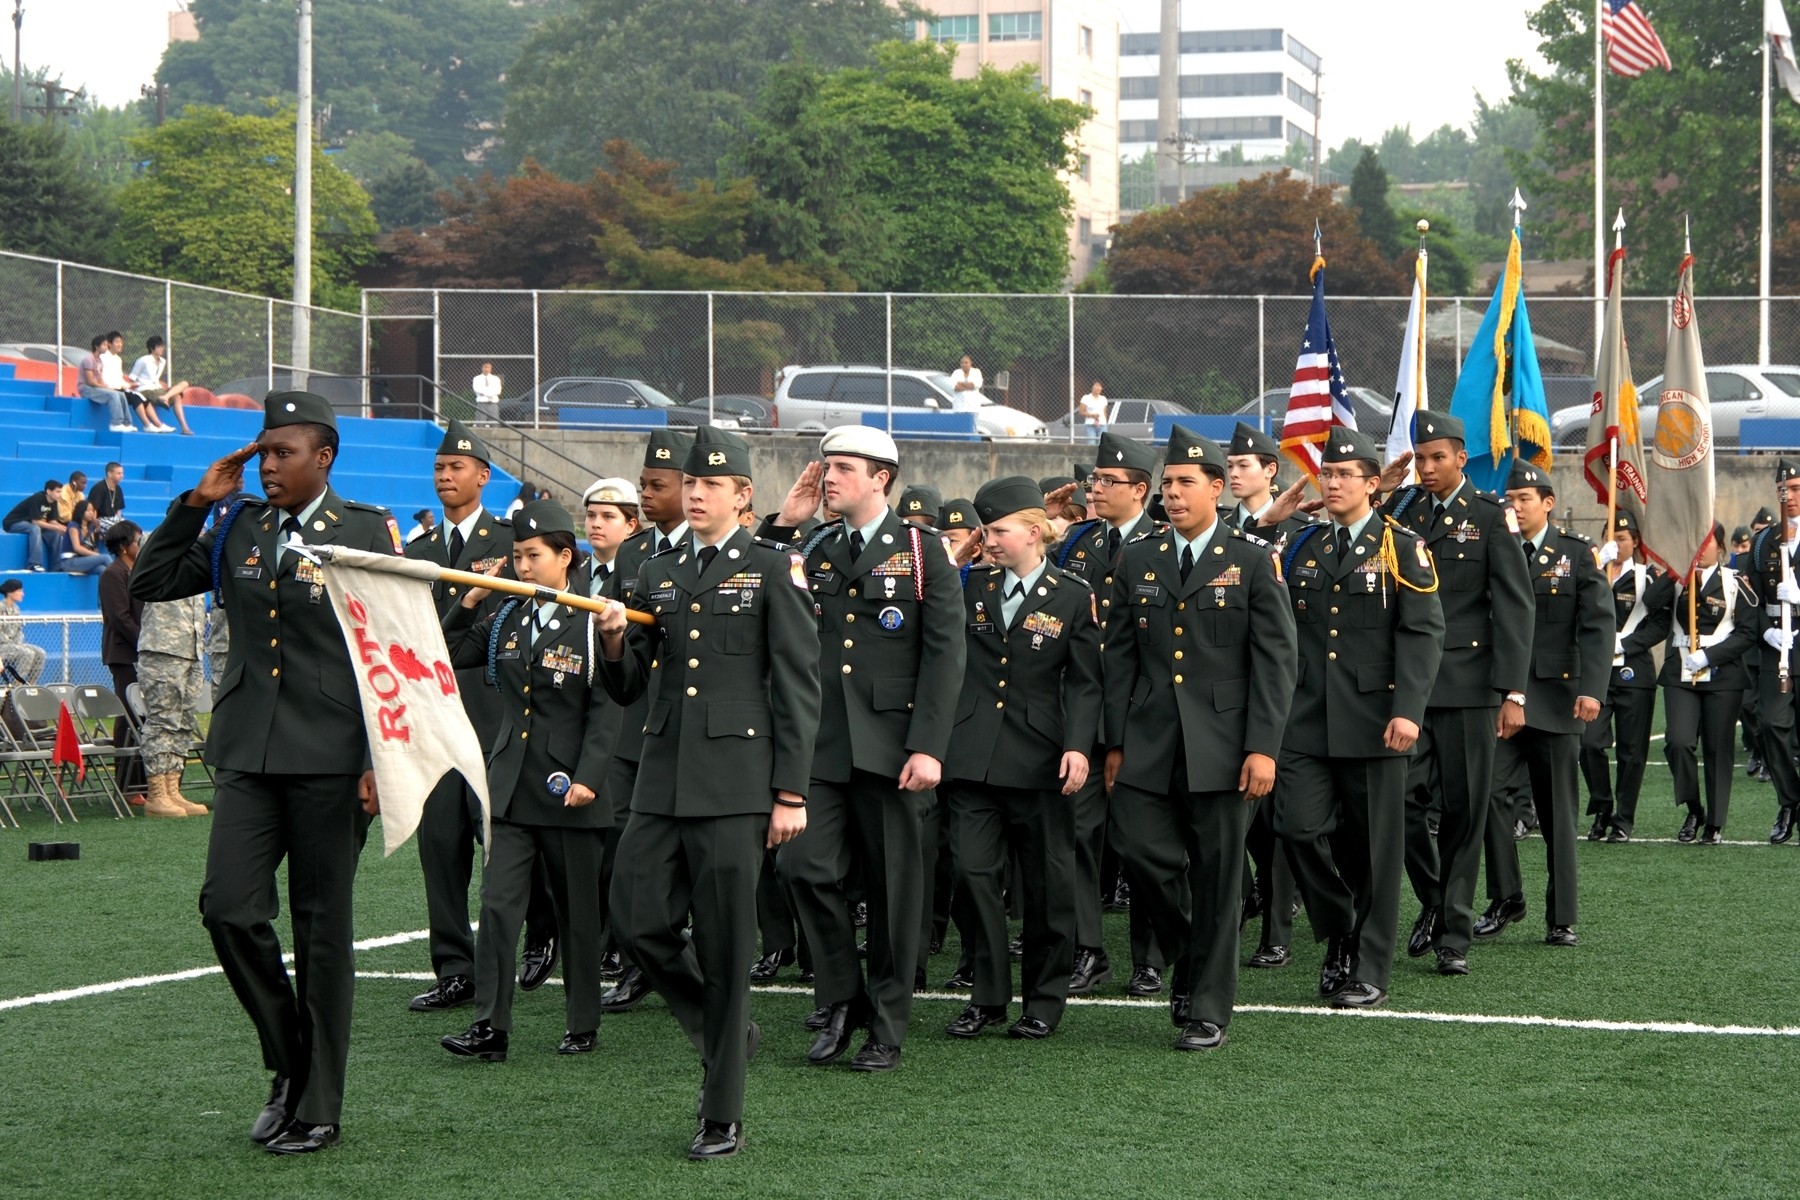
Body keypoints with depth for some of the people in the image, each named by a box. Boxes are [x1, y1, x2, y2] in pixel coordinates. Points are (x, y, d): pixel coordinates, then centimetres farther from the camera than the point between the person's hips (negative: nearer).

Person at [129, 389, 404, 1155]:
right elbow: (149, 584, 14)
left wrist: (380, 761, -10)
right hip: (249, 750, 4)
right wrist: (195, 503, 4)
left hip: (329, 759, -4)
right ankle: (290, 1064, 14)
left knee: (322, 928, 3)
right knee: (228, 907, -7)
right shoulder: (238, 529, 10)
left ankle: (318, 1107, 13)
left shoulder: (367, 534, -2)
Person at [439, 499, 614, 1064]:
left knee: (577, 911, 7)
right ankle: (490, 1027, -7)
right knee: (497, 905, -6)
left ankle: (582, 1025, 19)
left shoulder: (591, 623, -5)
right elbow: (446, 655, 14)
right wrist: (468, 603, 2)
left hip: (567, 789, -4)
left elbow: (604, 710, -8)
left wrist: (587, 779, -15)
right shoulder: (504, 620, 10)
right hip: (509, 785, 4)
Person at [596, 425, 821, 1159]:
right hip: (663, 782, 5)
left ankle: (723, 1119, 7)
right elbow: (626, 688, 18)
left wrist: (791, 794, -9)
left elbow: (799, 688, -3)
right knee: (638, 920, -1)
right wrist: (614, 643, -5)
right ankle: (725, 1031, 25)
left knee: (724, 946, -2)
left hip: (735, 783, -5)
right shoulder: (657, 576, 16)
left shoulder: (773, 570, 1)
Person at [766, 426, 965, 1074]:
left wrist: (929, 747, -14)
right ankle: (839, 998, 11)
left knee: (893, 887, 3)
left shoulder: (923, 554, 0)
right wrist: (782, 524, 2)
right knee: (803, 865, -9)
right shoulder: (813, 550, 13)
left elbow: (945, 656, -5)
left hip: (891, 746, -3)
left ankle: (886, 1029, 14)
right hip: (820, 744, 3)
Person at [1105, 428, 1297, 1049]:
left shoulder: (1254, 560, 0)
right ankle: (1188, 958, 21)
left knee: (1217, 876, 1)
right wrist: (1115, 742, 6)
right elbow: (1119, 657, 12)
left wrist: (1263, 748, -11)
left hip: (1221, 745, -3)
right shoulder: (1138, 560, 10)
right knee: (1144, 852, -7)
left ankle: (1208, 1009, 11)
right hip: (1149, 743, 3)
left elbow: (1276, 660, -4)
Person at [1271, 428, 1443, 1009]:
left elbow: (1423, 633, -8)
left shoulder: (1401, 547, 0)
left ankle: (1369, 972, 11)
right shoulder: (1301, 548, 13)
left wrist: (1407, 711, -18)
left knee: (1374, 846, 1)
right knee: (1299, 826, -8)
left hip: (1372, 720, -3)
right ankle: (1339, 935, 16)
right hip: (1306, 721, 3)